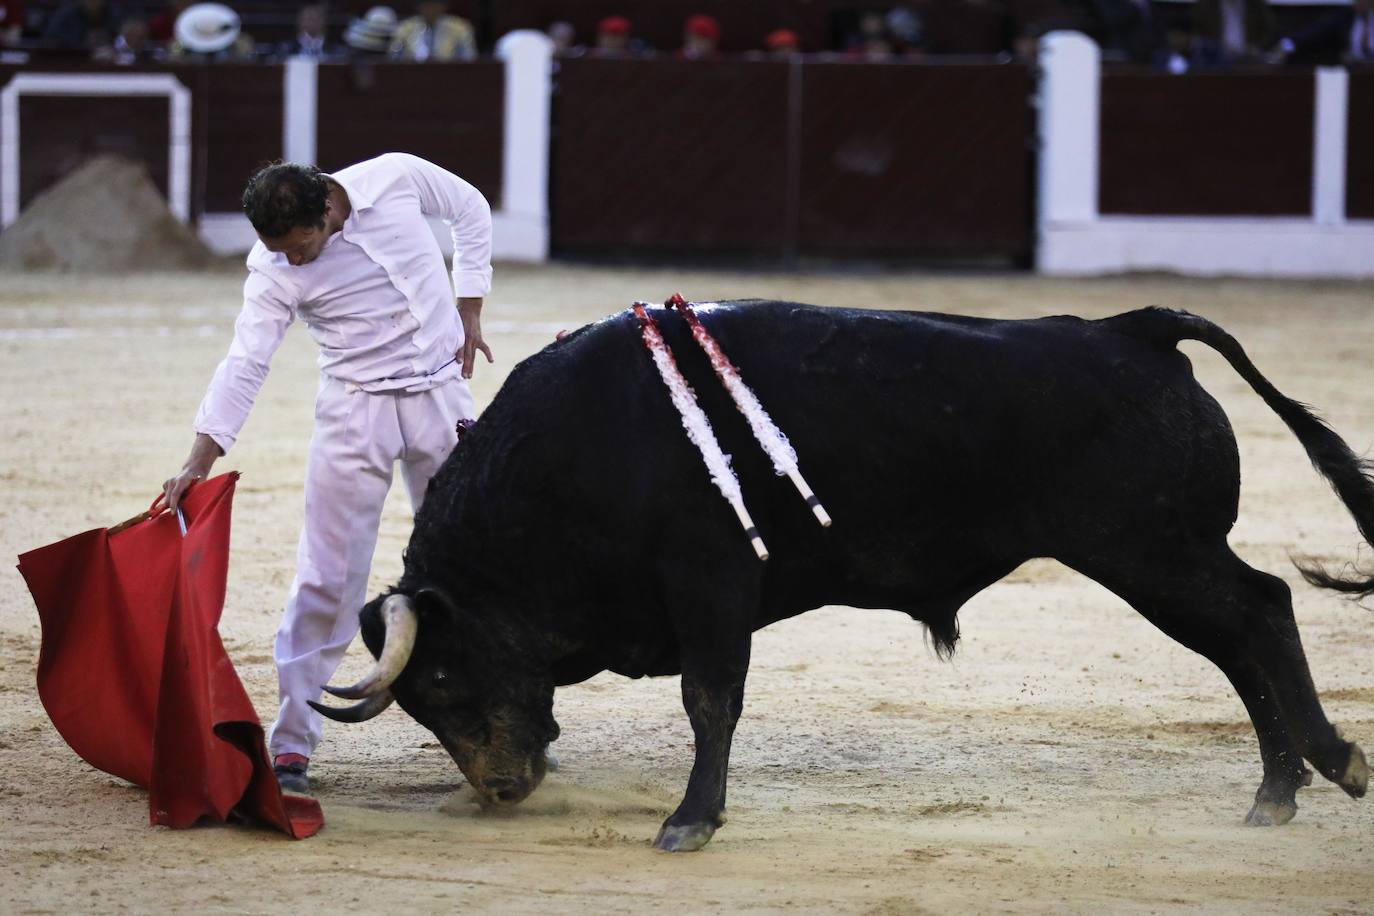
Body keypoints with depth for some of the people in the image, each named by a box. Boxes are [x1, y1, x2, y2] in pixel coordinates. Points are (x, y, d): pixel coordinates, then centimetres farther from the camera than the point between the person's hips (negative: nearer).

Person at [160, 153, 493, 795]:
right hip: (355, 410, -2)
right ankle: (291, 745, -4)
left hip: (442, 396, 2)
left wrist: (469, 312, 5)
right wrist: (197, 463, -26)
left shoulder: (396, 178, -13)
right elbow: (245, 364, -17)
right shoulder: (274, 271, -15)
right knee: (327, 578, -7)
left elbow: (471, 212, 6)